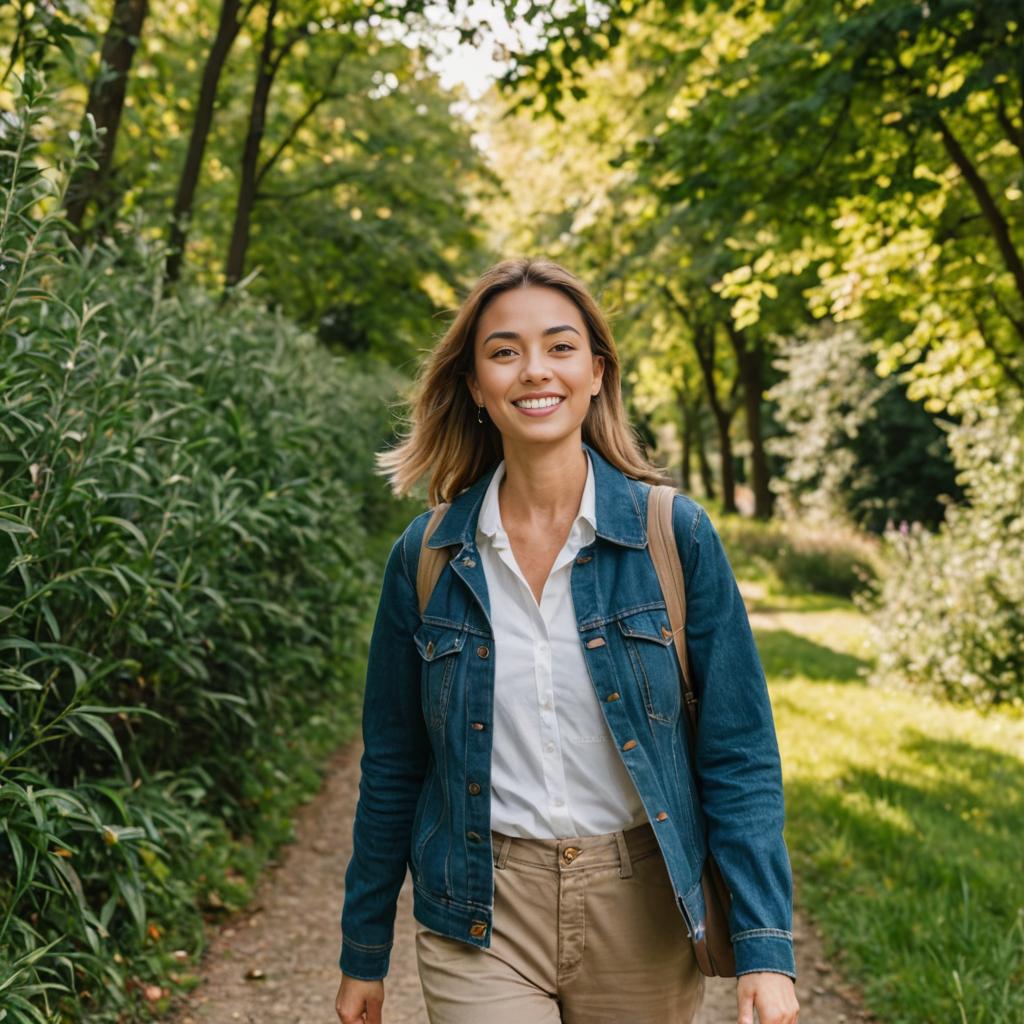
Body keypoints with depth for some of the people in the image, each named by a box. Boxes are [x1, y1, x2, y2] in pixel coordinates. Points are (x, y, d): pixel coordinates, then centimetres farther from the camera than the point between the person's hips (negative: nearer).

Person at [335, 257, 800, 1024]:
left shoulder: (677, 535, -6)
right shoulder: (426, 555, -2)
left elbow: (739, 754, -4)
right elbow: (392, 766, 7)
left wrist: (766, 950, -10)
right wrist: (364, 954, 12)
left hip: (642, 909, 0)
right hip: (482, 915, 0)